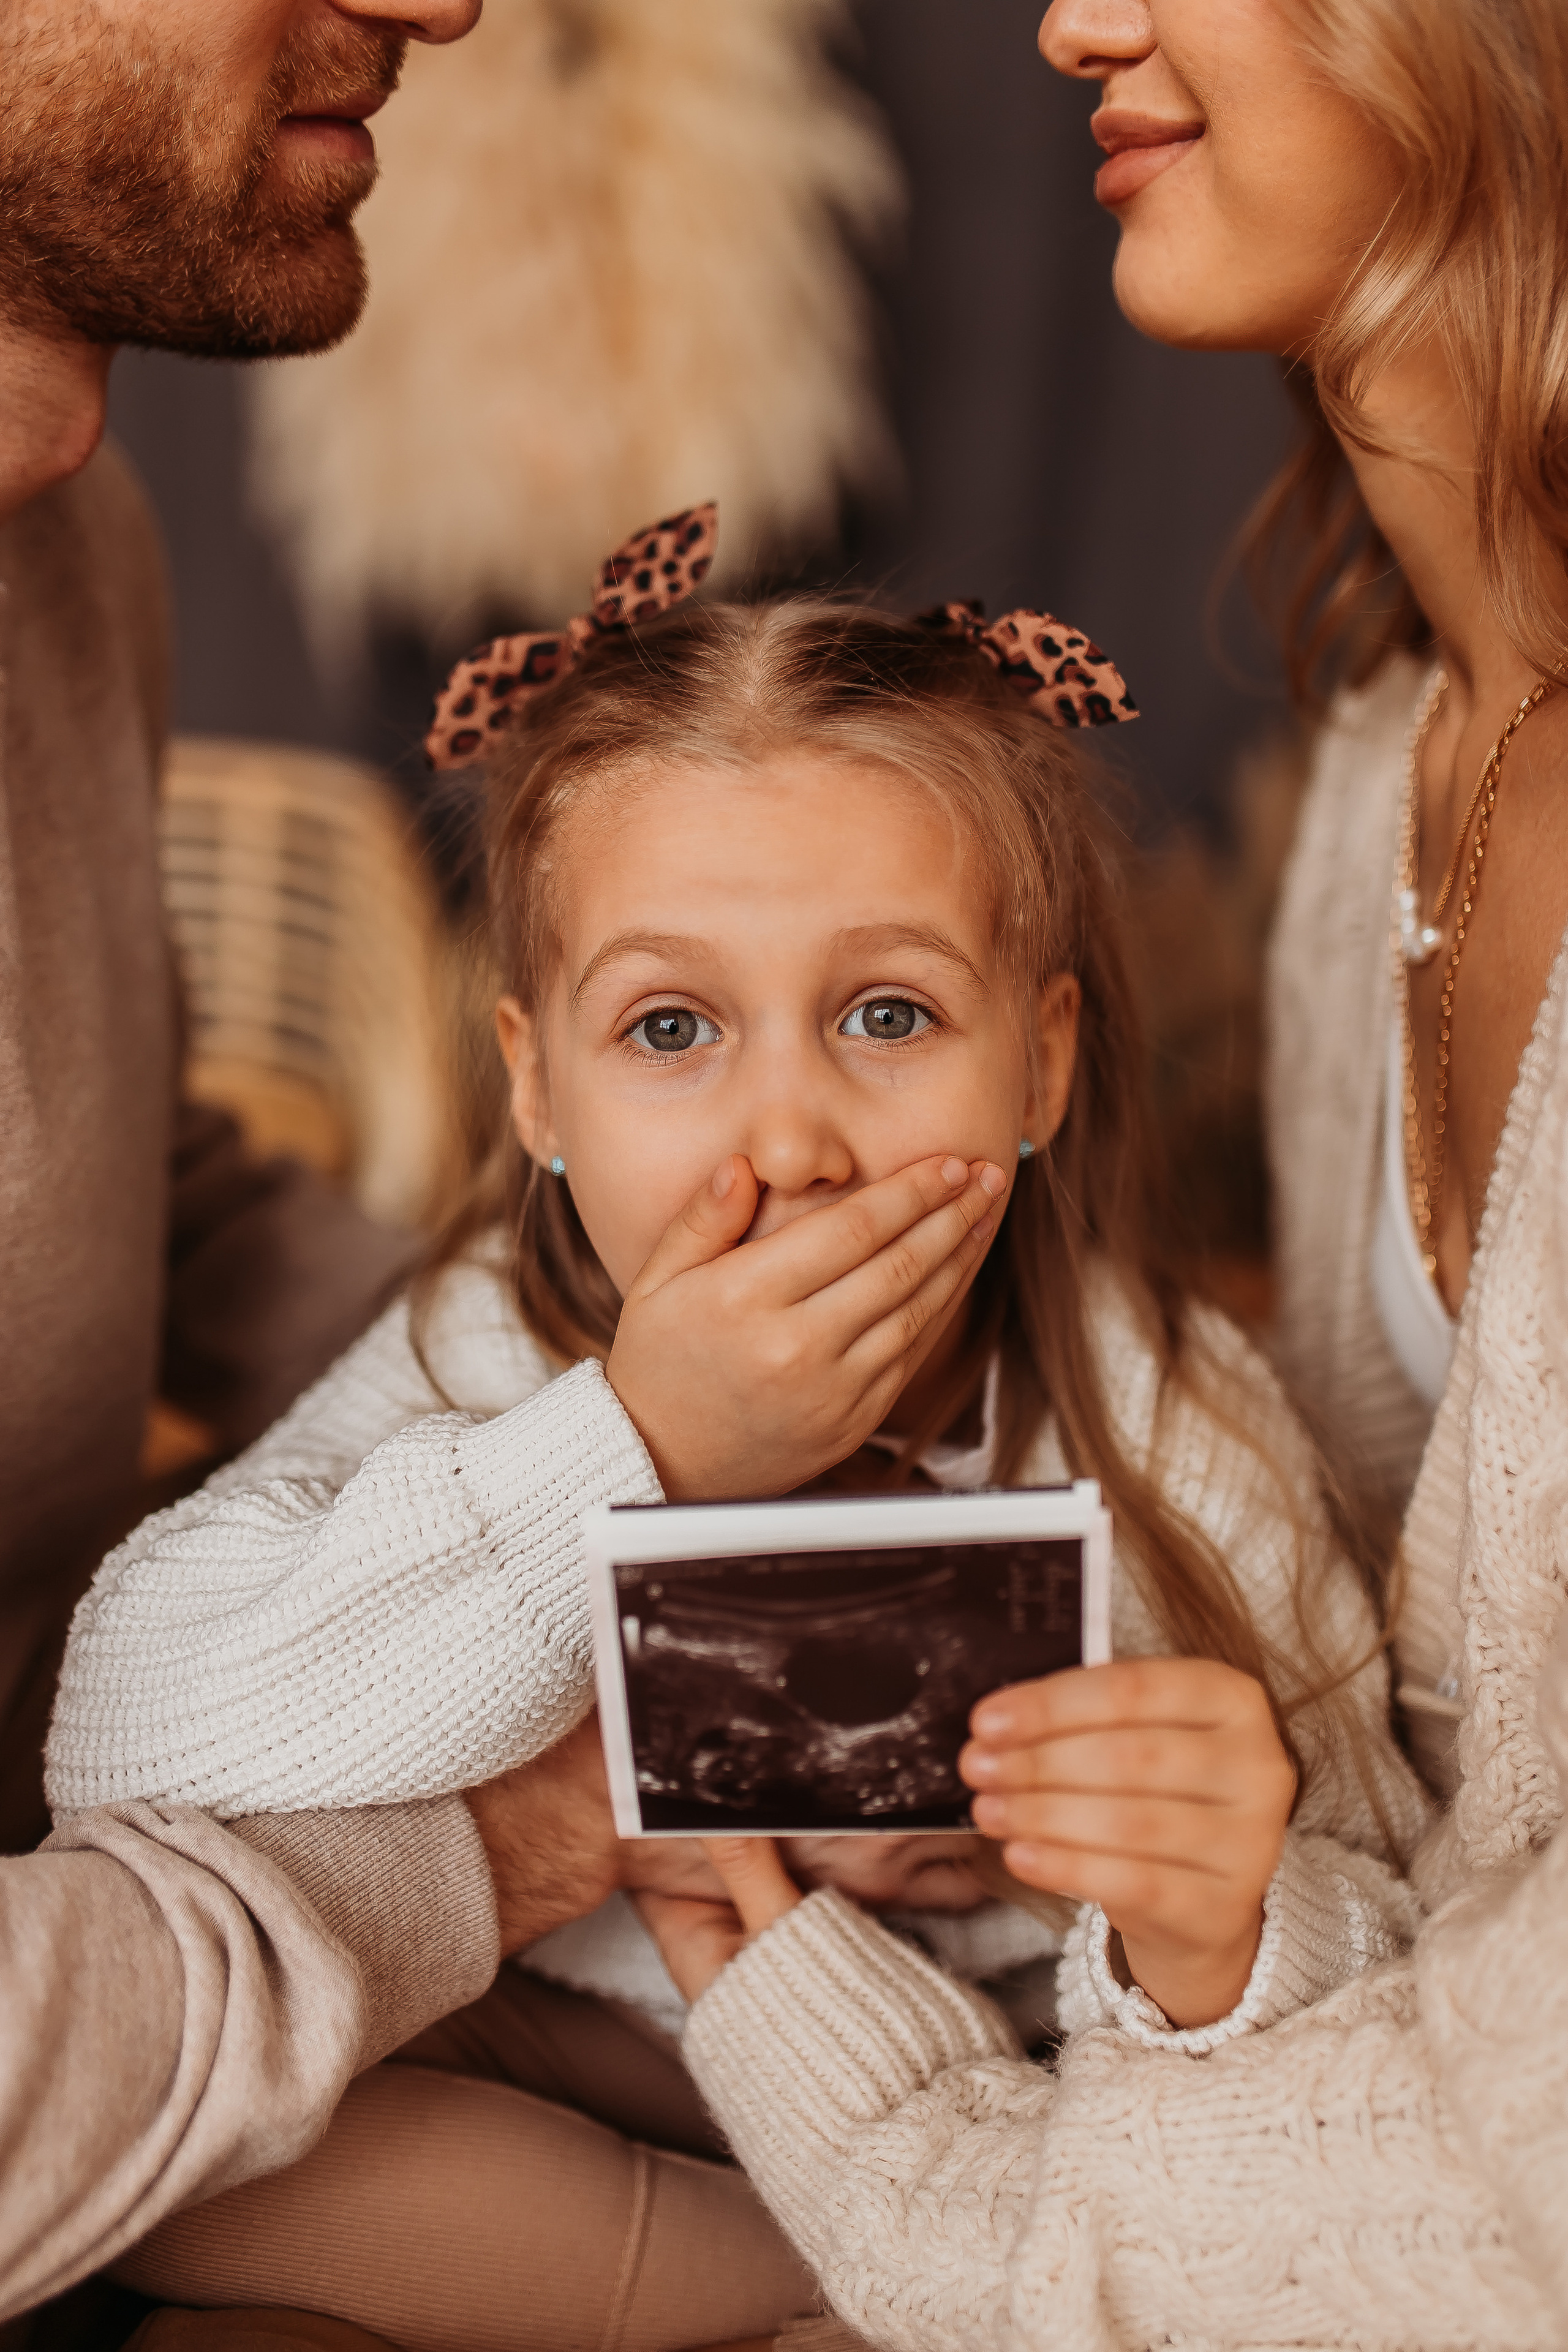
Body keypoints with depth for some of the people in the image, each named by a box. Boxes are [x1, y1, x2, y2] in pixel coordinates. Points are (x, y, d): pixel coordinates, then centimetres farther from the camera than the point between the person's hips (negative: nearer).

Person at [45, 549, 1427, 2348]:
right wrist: (636, 1452, -38)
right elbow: (126, 1754, -32)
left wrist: (1223, 1953, -43)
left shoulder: (1178, 1442, -19)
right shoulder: (483, 1360, -18)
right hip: (518, 2115, 2)